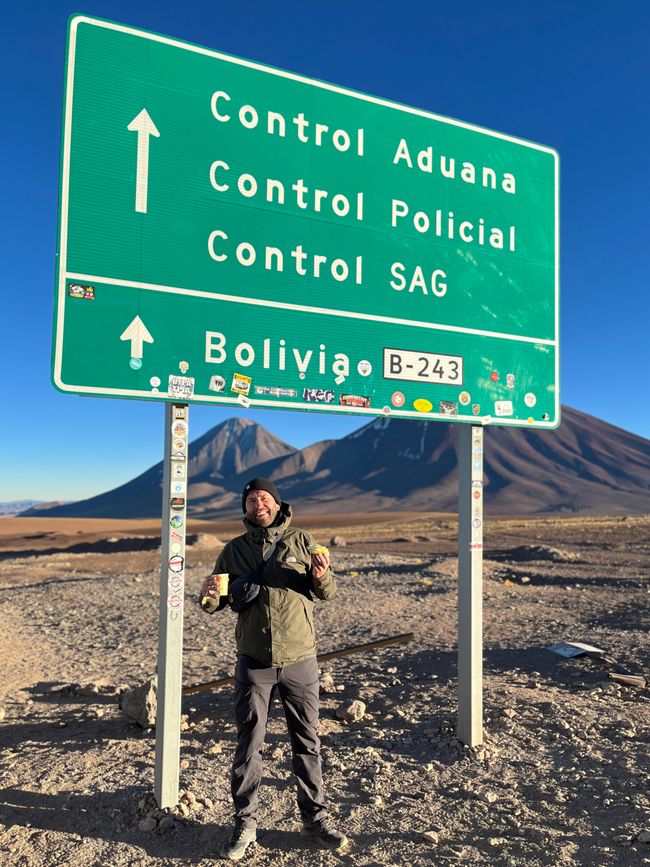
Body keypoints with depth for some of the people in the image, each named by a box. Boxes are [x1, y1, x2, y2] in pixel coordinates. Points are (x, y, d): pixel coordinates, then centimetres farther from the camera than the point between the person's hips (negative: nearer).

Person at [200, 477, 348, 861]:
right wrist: (209, 596, -18)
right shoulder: (234, 550, 3)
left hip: (300, 659, 0)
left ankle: (315, 818, 26)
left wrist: (321, 575, -23)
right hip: (254, 661, 1)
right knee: (249, 744, 8)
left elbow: (329, 593, 0)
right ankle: (246, 822, 23)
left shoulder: (302, 541, -1)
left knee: (307, 741, 11)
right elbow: (218, 604, 6)